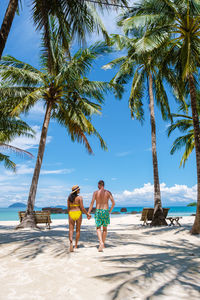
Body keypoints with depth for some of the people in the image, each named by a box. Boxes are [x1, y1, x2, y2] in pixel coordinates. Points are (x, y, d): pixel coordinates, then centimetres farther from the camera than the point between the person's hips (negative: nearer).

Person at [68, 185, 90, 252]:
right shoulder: (79, 197, -9)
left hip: (71, 214, 2)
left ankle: (71, 242, -23)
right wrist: (87, 214, 0)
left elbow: (68, 208, 8)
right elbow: (82, 208, -11)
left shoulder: (69, 197, 4)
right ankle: (76, 245, 22)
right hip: (78, 214, -2)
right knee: (78, 230, 14)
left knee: (71, 230, 3)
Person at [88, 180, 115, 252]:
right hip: (106, 211, 2)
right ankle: (103, 244, 24)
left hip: (98, 211, -2)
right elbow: (113, 203, -3)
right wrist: (110, 211, 11)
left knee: (98, 228, 4)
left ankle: (101, 243, -18)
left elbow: (92, 203, -7)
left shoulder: (95, 192, -3)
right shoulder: (108, 192, 1)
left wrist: (88, 213, -3)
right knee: (105, 228, 17)